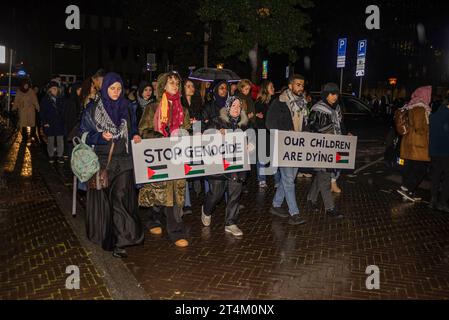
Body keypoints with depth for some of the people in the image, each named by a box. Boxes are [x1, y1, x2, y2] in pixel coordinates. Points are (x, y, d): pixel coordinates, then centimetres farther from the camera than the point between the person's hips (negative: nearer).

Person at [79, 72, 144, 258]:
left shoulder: (125, 108, 11)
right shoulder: (93, 109, 2)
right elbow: (84, 133, 2)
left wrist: (134, 135, 1)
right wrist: (100, 137, -15)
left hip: (123, 161, 2)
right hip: (103, 160, -1)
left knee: (122, 198, -7)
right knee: (103, 200, 5)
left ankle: (120, 241, -5)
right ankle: (104, 236, 22)